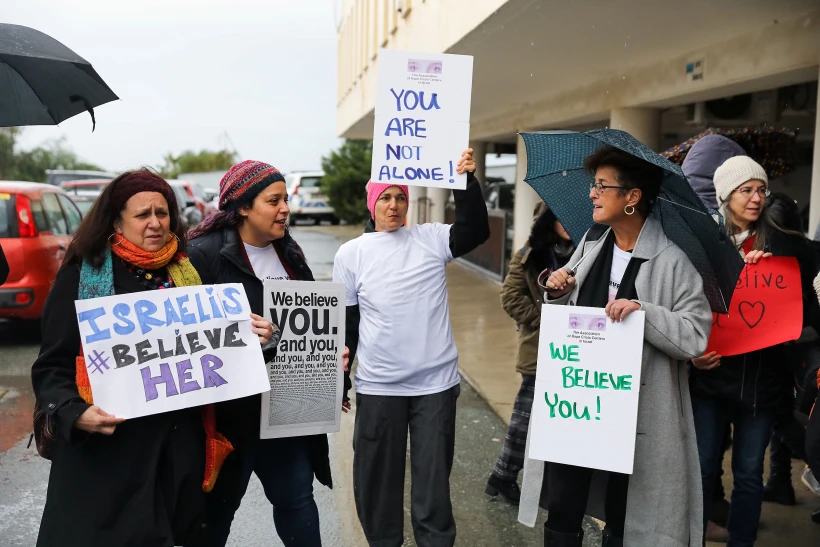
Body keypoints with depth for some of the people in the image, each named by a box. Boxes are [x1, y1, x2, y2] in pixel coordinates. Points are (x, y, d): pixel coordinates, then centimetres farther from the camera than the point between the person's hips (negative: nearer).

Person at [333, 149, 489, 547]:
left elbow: (476, 230, -10)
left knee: (434, 473, 10)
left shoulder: (430, 238, 3)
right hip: (377, 386, 1)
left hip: (436, 381, 0)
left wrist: (466, 180, -20)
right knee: (377, 473, 13)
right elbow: (344, 319, 6)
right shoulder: (351, 253, 3)